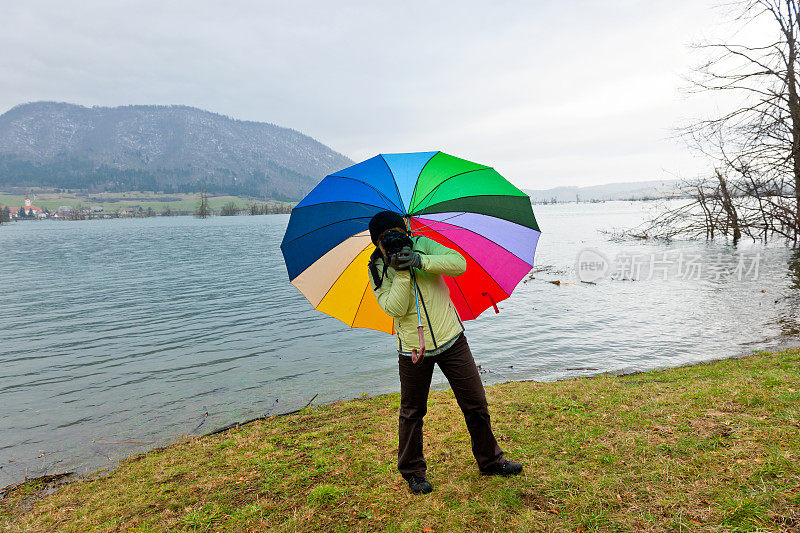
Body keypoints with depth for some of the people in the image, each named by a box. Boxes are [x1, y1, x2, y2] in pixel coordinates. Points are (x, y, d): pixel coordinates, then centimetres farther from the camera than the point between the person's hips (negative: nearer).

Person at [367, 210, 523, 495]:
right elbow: (394, 308, -18)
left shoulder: (421, 245, -4)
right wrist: (402, 272, -26)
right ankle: (413, 471, 30)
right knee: (412, 413, 10)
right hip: (413, 349, -1)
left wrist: (420, 261, -28)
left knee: (476, 403, 8)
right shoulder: (377, 269, -5)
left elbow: (459, 263, -18)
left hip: (451, 340, 1)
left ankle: (490, 461, 30)